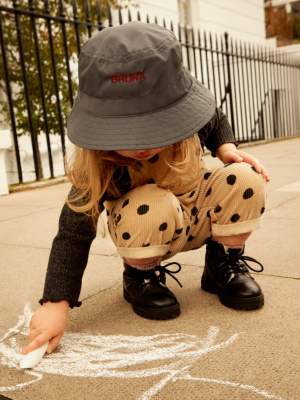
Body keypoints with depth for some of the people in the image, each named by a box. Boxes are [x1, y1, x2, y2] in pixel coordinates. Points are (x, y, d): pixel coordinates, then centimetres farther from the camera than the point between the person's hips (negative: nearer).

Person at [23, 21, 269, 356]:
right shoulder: (91, 164, -29)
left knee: (245, 178, -26)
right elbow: (73, 233, -25)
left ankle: (224, 265, -1)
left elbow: (216, 121, 4)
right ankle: (141, 277, -5)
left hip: (198, 216, 3)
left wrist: (226, 148, -16)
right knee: (151, 207, -40)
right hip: (145, 234, -3)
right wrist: (56, 303, -31)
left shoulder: (188, 115, -22)